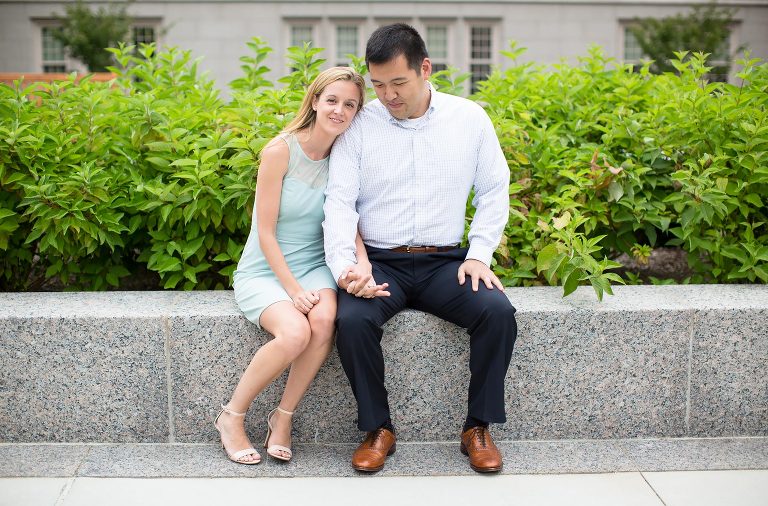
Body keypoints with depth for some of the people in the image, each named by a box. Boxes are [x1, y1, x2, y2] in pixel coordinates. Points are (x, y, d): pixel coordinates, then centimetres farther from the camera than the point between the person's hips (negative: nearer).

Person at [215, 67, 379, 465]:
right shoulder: (281, 151, -13)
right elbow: (266, 233, -12)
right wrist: (293, 289, -19)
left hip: (314, 265, 4)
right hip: (265, 271, -4)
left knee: (325, 318, -30)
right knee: (295, 332, -31)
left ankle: (283, 417, -9)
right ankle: (231, 415, -6)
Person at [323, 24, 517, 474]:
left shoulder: (470, 118, 4)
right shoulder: (359, 125, -1)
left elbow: (494, 192, 9)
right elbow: (340, 201, -5)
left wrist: (479, 254, -3)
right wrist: (346, 265, -21)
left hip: (445, 261, 1)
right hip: (379, 262, -1)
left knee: (498, 312, -26)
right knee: (353, 320, -31)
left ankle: (478, 427, -5)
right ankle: (378, 428, -7)